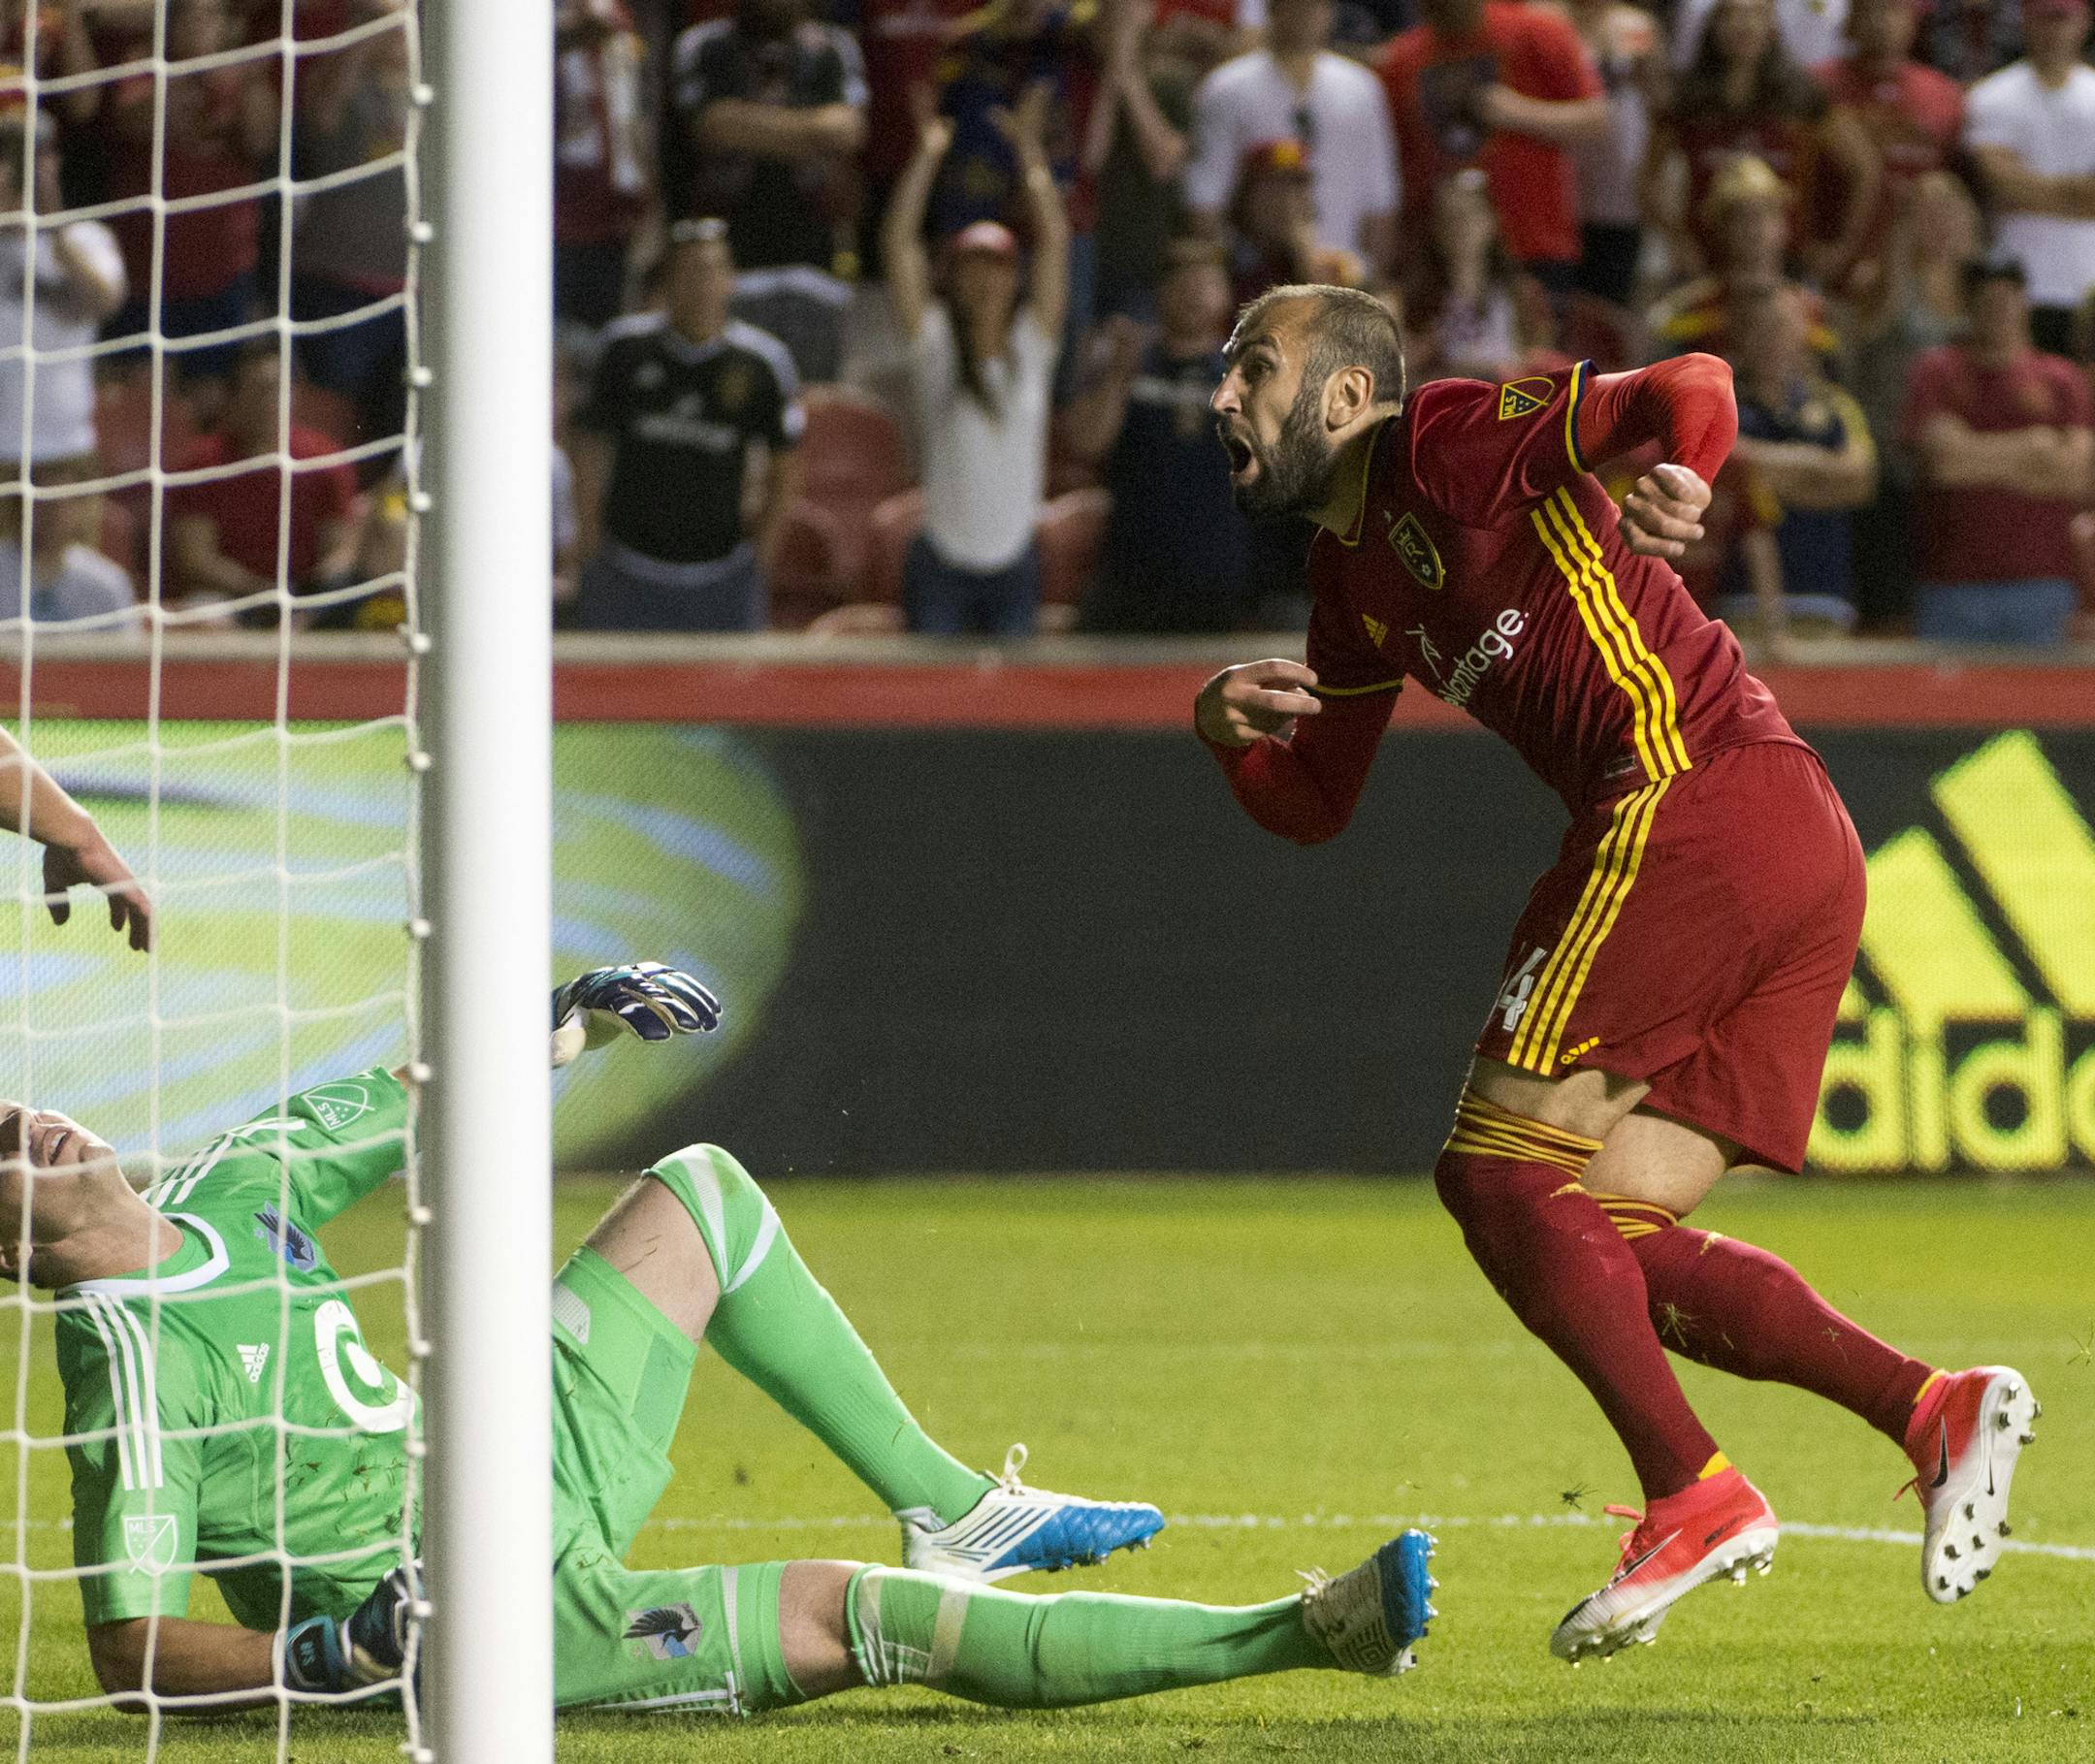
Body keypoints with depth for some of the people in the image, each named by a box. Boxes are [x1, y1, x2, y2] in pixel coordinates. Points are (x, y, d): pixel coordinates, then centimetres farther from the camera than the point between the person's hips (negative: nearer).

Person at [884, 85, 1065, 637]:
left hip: (1013, 564, 2)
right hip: (941, 564, -2)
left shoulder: (1032, 343, 1)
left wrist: (1031, 152, -11)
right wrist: (927, 156, -17)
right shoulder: (933, 343, -3)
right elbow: (899, 244, -11)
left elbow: (1055, 240, -5)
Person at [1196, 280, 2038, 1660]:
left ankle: (1691, 1493, -10)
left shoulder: (1447, 443, -2)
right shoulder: (1353, 577, 24)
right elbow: (1316, 805, 29)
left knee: (1496, 1169, -8)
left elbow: (1689, 389, -15)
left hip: (1699, 788, -9)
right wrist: (1233, 732, 7)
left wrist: (1678, 479, -38)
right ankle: (1934, 1407, -2)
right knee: (1601, 1237, 7)